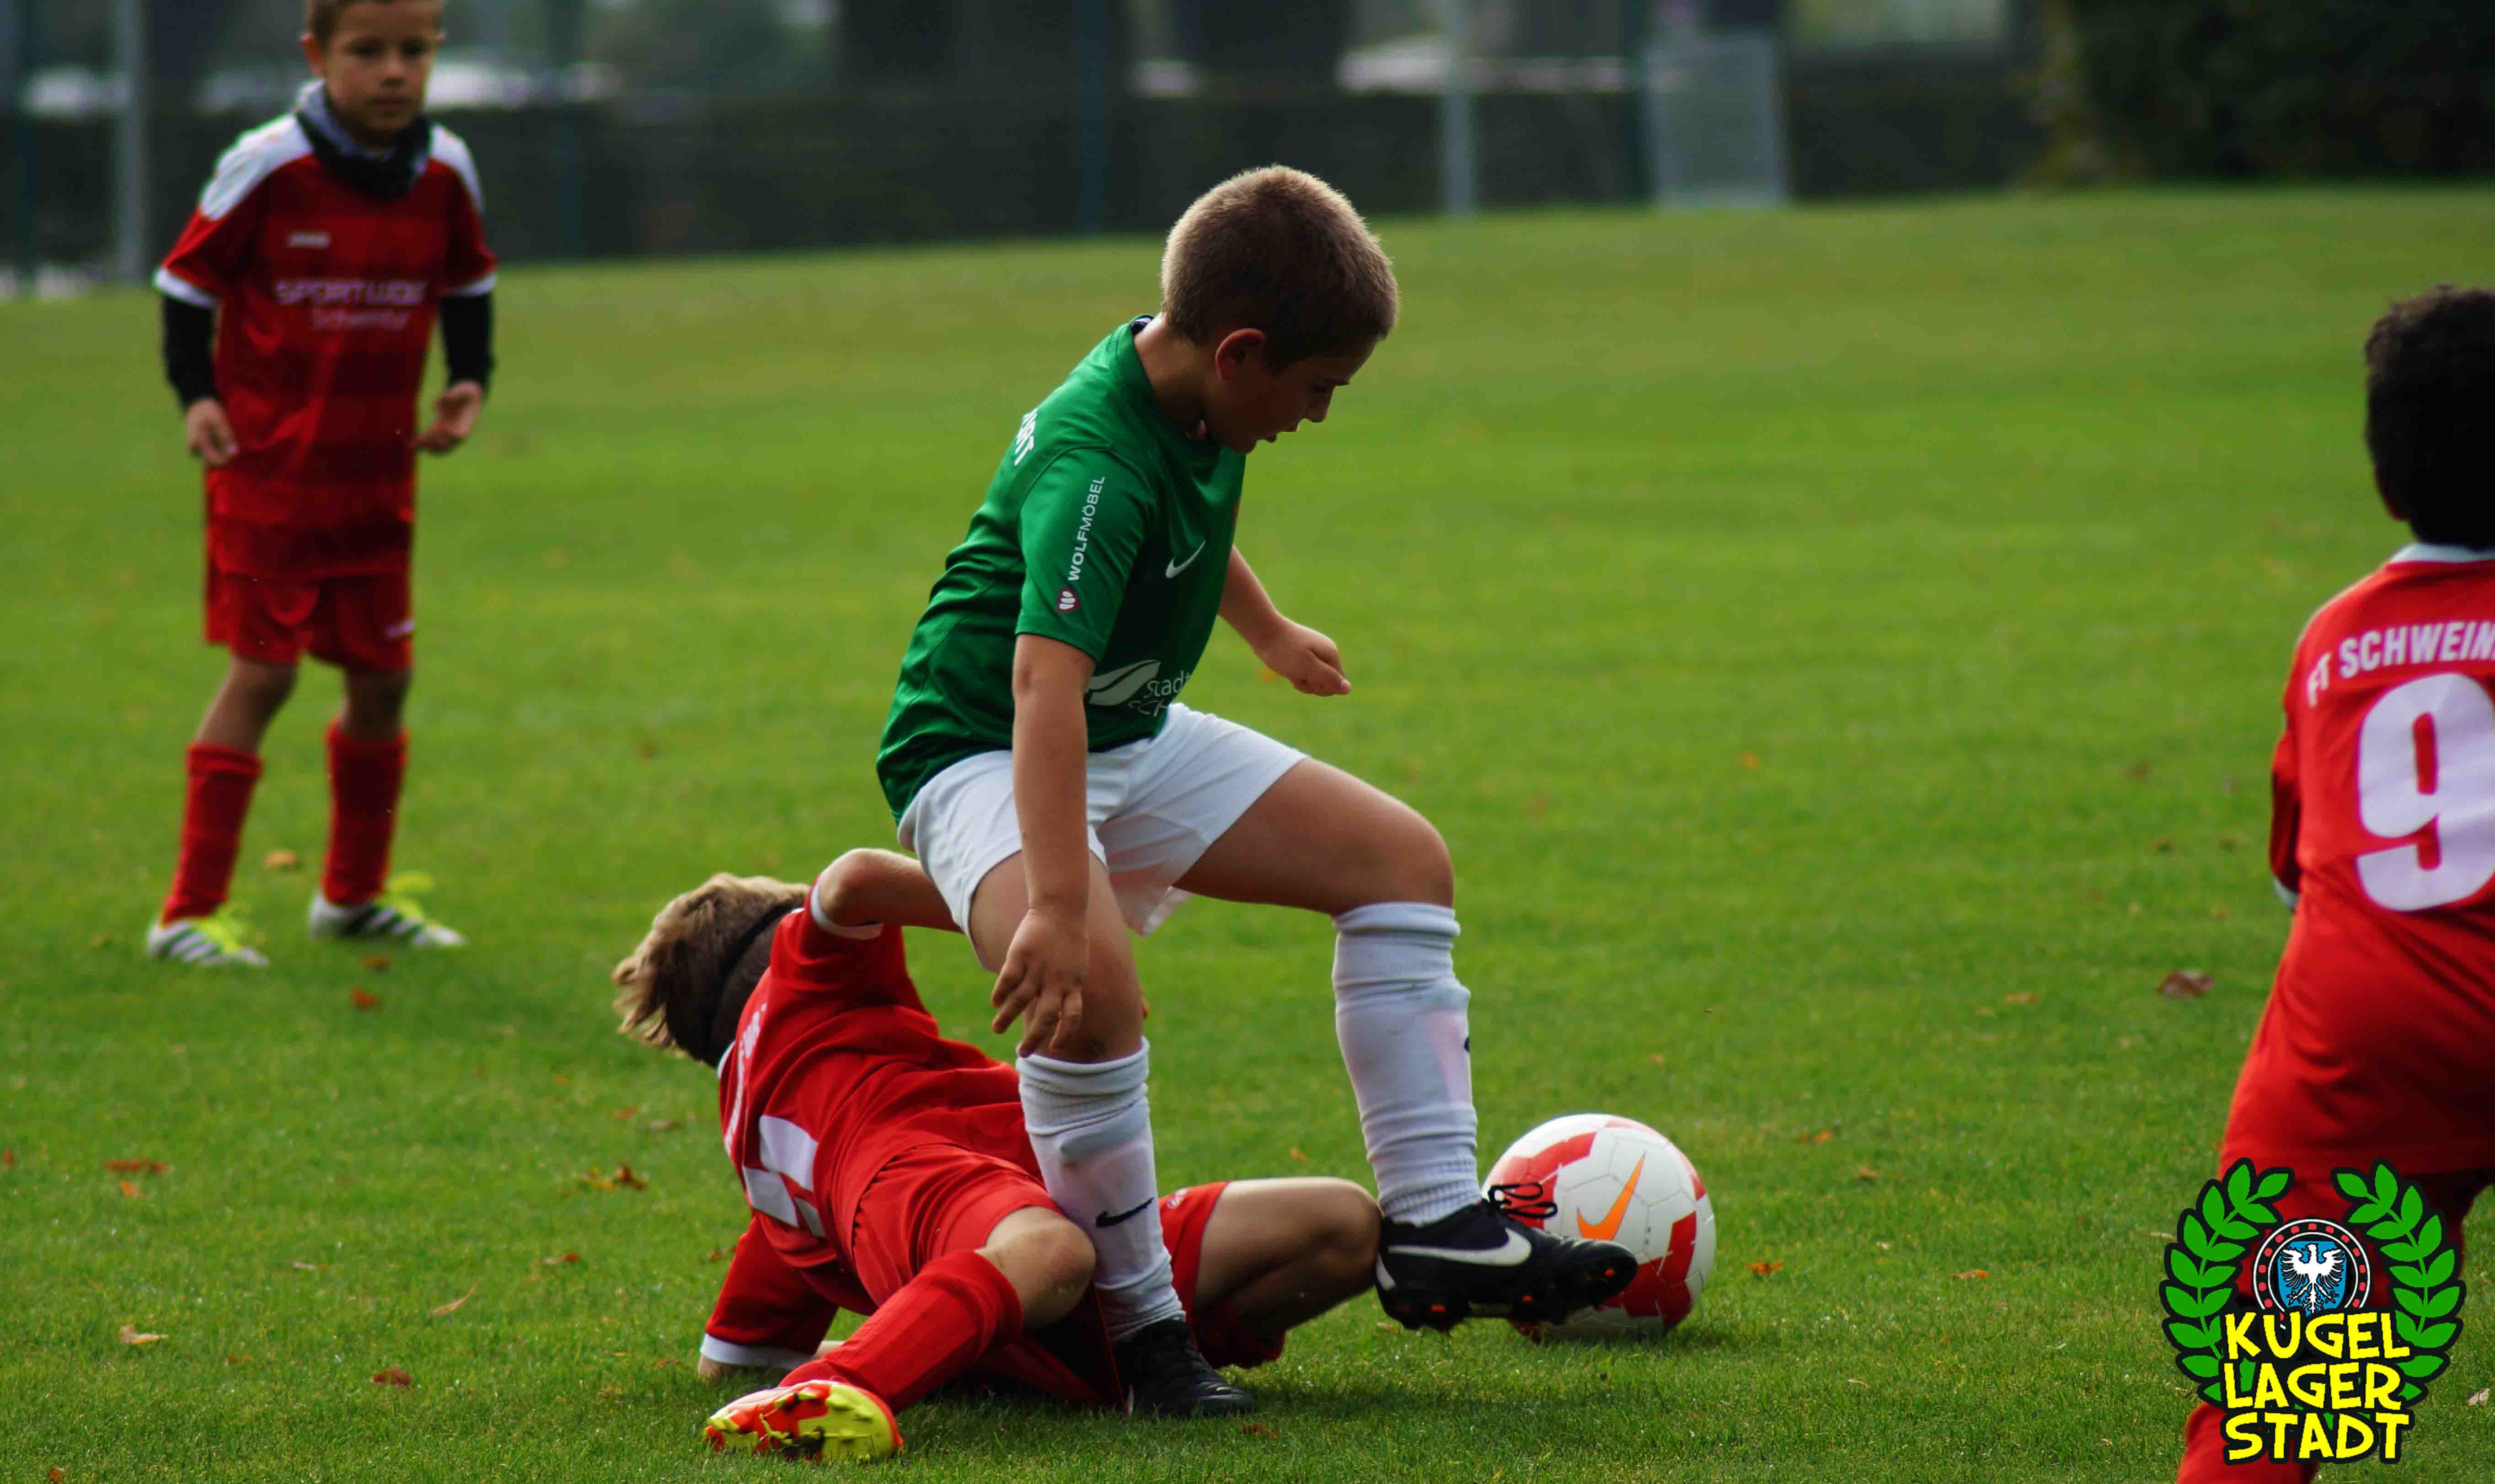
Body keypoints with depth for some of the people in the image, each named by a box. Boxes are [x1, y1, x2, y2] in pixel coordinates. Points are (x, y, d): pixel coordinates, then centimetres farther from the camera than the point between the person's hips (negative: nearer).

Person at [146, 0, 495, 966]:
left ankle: (355, 891, 29)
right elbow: (188, 279, -5)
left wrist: (469, 384, 2)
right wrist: (196, 395, -17)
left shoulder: (444, 172, 0)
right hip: (268, 463, -5)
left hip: (378, 470, 5)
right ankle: (191, 912, -4)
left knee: (382, 676, 10)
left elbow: (467, 285, 17)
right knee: (262, 672, -9)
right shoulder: (265, 168, -14)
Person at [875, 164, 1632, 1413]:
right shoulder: (1094, 465, -32)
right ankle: (1133, 1316, -22)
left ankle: (1433, 1228, 3)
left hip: (1133, 741, 10)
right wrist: (1058, 907, -54)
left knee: (1401, 859, 3)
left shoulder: (1187, 392, -2)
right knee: (1089, 983, -38)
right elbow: (1046, 678, -45)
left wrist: (1266, 630, 42)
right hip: (979, 751, -10)